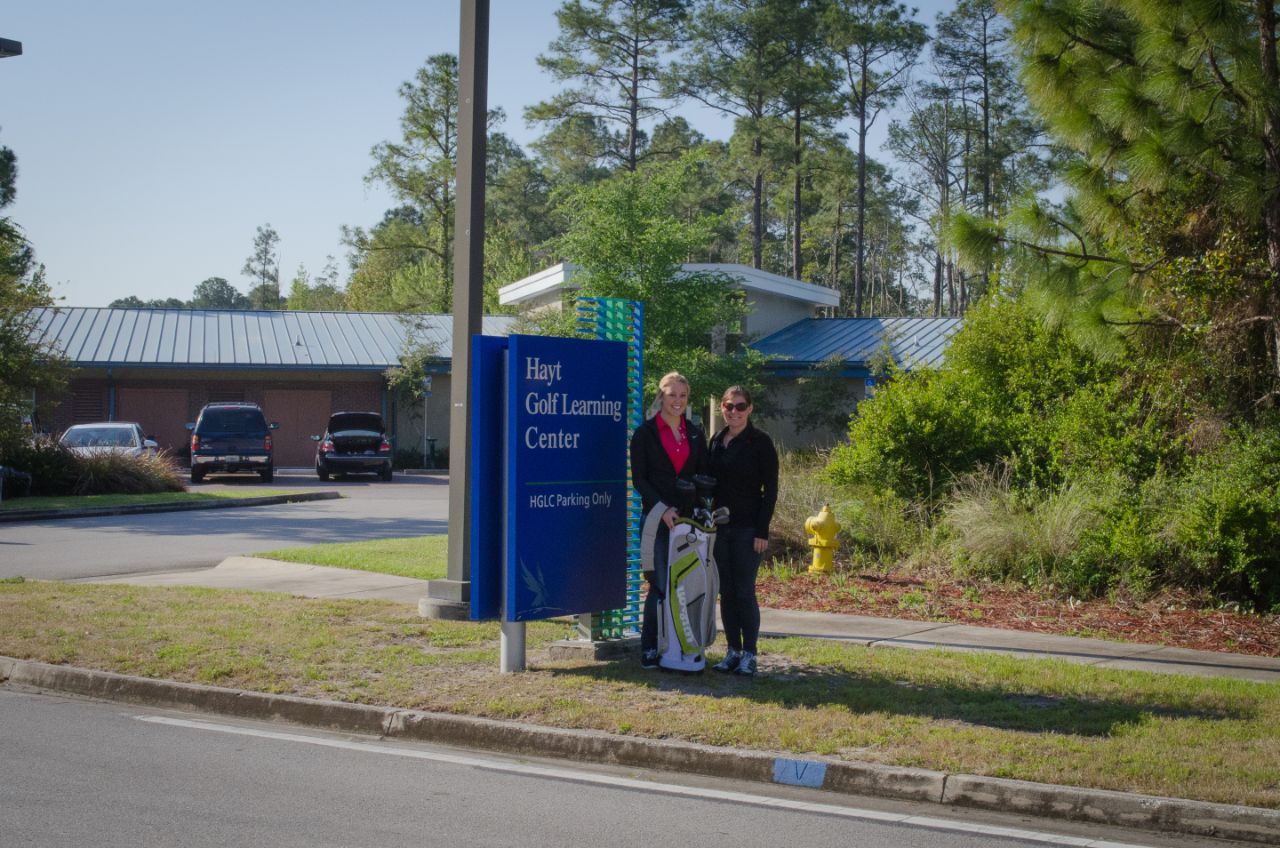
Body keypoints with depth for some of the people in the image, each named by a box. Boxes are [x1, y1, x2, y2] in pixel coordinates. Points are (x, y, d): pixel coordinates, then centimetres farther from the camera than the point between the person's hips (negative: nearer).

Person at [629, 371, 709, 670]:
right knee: (661, 584, -7)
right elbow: (639, 479, -3)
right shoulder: (645, 433, 2)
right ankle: (649, 650, 0)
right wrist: (663, 509, -13)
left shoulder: (695, 434, 14)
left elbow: (703, 476, 16)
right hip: (657, 520, -4)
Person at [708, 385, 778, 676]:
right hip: (720, 527, 6)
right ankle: (733, 651, 15)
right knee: (726, 592, 7)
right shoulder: (716, 441, 11)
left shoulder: (760, 442, -6)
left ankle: (749, 655, 3)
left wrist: (762, 531, -14)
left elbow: (770, 489, -8)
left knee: (744, 591, -5)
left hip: (747, 529, -6)